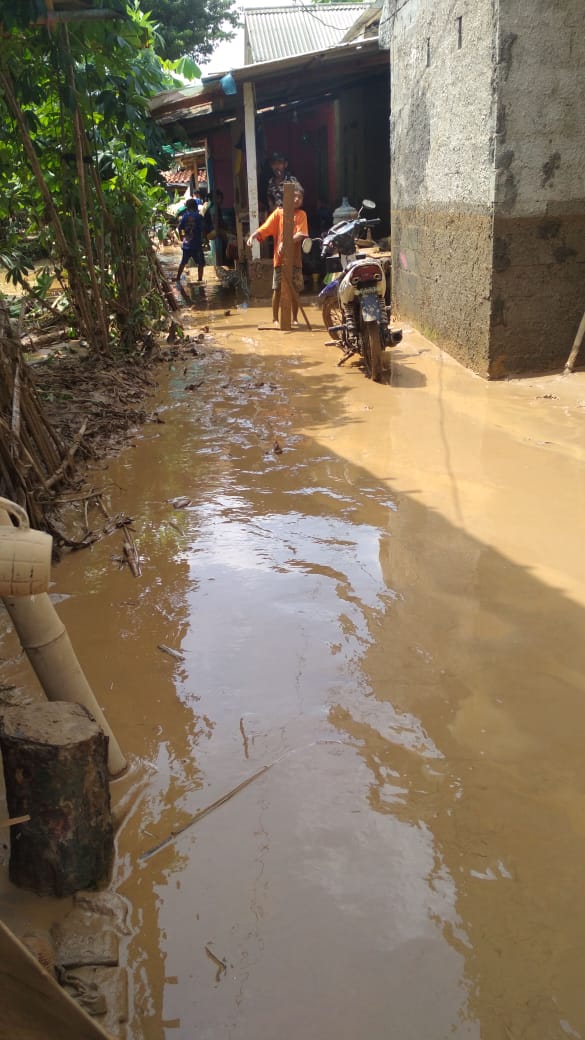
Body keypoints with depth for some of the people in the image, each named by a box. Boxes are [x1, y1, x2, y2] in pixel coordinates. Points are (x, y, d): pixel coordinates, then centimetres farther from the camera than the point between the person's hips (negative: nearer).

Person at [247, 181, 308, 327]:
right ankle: (275, 319, 11)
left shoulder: (301, 214, 3)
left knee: (295, 291, 6)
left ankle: (295, 319, 19)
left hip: (295, 259, 1)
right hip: (280, 259, -1)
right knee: (277, 290, 0)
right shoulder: (278, 213, 2)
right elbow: (264, 228, -5)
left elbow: (300, 235, -10)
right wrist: (253, 235, -25)